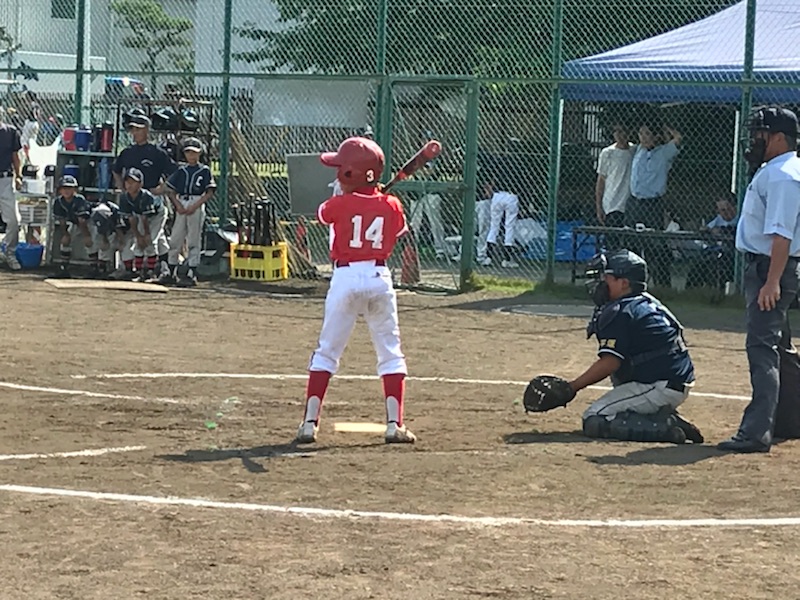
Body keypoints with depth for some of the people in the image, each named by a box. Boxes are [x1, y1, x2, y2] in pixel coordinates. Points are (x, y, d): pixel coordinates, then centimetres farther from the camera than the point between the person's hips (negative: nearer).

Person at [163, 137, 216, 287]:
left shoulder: (204, 170, 1)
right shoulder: (181, 171, 11)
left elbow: (209, 192, -4)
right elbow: (171, 191, 13)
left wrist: (195, 206, -13)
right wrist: (178, 204, -5)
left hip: (197, 205, -4)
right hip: (181, 205, 4)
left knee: (194, 240, -4)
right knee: (175, 239, 6)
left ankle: (192, 274, -3)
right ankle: (172, 272, 15)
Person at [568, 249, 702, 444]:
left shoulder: (618, 312, -12)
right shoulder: (649, 304, 18)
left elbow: (610, 363, -17)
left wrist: (572, 387, -12)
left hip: (658, 388, -9)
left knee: (594, 421, -7)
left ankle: (663, 427, -14)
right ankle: (665, 417, 11)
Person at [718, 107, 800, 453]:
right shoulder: (771, 171, 16)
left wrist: (772, 282, -30)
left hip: (771, 269, -11)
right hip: (762, 268, 11)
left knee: (763, 347, -16)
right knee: (772, 349, 20)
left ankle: (756, 432, -22)